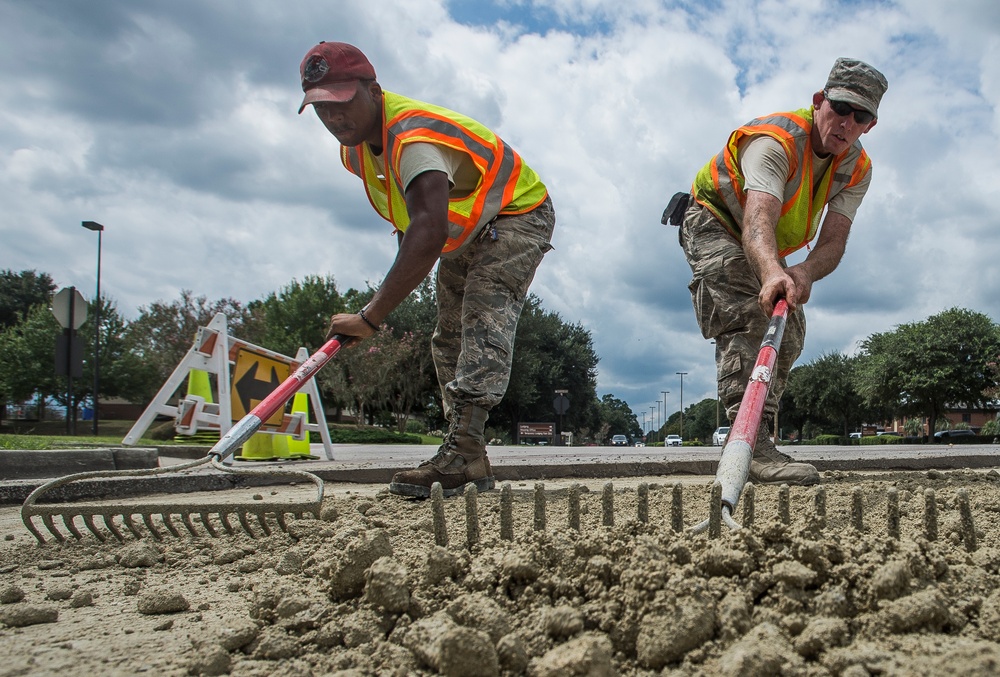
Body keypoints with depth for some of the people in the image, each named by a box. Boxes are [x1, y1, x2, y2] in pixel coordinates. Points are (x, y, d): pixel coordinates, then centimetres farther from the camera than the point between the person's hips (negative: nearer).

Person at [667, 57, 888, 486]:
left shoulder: (856, 168, -12)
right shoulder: (775, 141, -33)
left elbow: (834, 242, -26)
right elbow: (758, 219, -51)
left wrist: (804, 273, -50)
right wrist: (773, 273, -72)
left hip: (766, 252, 8)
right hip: (714, 225, -8)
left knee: (789, 333, 5)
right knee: (749, 317, -30)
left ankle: (758, 440, 18)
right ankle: (751, 442, -40)